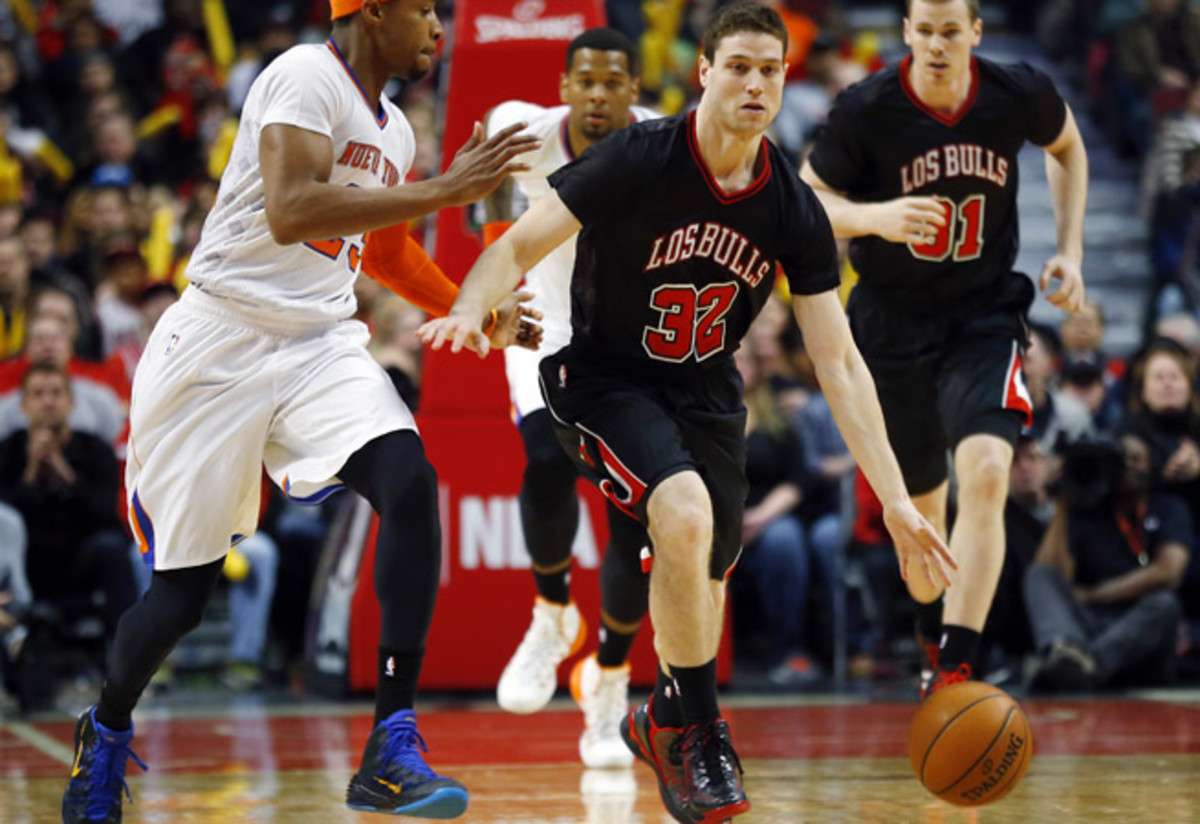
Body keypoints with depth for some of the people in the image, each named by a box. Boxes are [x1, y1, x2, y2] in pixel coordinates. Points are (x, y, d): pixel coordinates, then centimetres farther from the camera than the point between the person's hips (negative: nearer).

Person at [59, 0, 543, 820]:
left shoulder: (394, 128, 14)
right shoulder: (307, 77, -12)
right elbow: (290, 214, -28)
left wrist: (475, 312, 24)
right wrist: (444, 191, -27)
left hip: (321, 342, 6)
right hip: (223, 341, -6)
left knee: (411, 485, -23)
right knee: (185, 584, 2)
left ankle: (392, 751, -23)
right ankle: (105, 734, 33)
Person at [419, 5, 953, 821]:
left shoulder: (795, 211, -11)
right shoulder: (637, 159, -21)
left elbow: (839, 364, -9)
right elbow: (518, 247, -19)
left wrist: (895, 499, -14)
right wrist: (470, 309, -42)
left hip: (706, 394, 5)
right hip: (603, 379, -5)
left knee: (705, 575, 12)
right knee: (685, 515, -29)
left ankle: (666, 722, 43)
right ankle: (699, 733, -13)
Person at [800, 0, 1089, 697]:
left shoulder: (1022, 95, -10)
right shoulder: (867, 109, -16)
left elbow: (1067, 148, 13)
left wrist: (1071, 251, 5)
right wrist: (875, 217, -27)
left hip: (986, 317, 0)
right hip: (893, 321, 0)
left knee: (986, 474, -24)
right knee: (922, 504, 14)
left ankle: (955, 671, -23)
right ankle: (933, 635, 45)